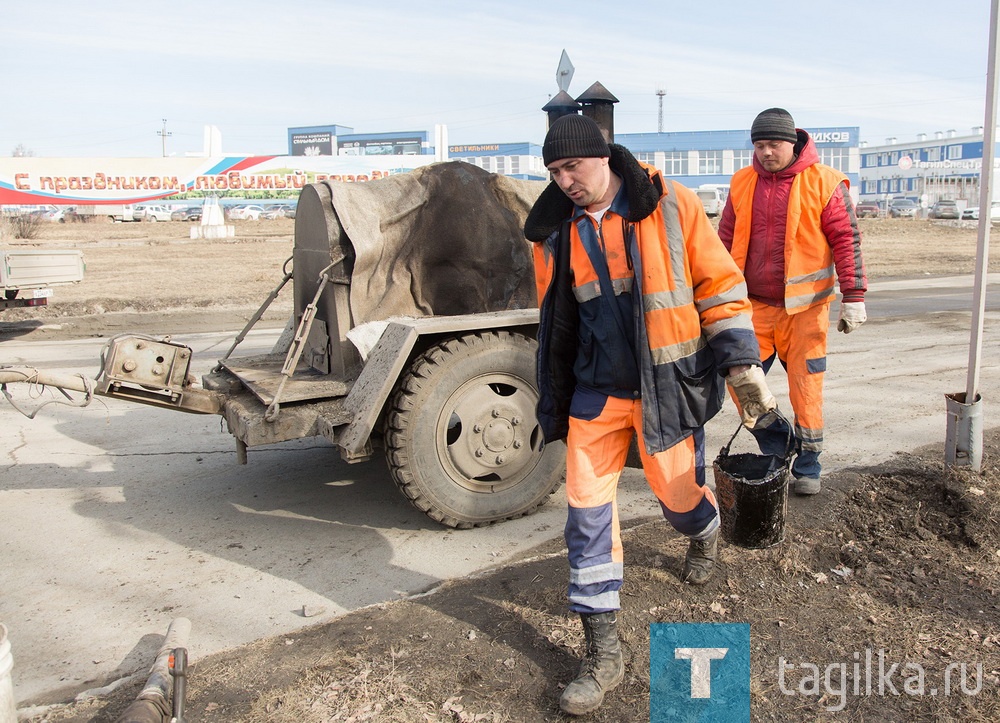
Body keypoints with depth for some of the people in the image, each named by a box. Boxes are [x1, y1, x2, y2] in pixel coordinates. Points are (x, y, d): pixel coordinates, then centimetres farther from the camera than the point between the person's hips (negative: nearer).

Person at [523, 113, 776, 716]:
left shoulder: (670, 206, -8)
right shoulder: (556, 232, 2)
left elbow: (720, 285, -4)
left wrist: (743, 364, -11)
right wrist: (553, 403, 15)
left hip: (668, 385, -3)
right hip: (596, 390, 3)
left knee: (679, 495, 11)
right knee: (588, 512, -2)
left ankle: (706, 534, 53)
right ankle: (603, 653, 11)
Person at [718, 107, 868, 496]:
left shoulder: (823, 182, -6)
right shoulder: (742, 183, 5)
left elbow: (847, 239, -6)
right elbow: (726, 240, 12)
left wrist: (853, 296, -9)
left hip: (804, 307, -3)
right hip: (754, 304, 4)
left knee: (805, 388, 2)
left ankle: (807, 466, 20)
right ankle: (777, 451, 20)